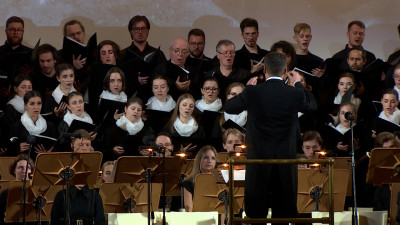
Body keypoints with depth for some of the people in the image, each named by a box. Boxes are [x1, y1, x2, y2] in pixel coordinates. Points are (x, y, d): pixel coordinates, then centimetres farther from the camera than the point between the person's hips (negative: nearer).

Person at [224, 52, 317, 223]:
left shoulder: (252, 92, -12)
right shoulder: (295, 94, -9)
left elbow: (228, 107, 6)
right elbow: (312, 105, 15)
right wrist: (298, 84, 28)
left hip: (258, 159, -1)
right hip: (286, 158, 1)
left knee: (256, 210, 7)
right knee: (285, 210, 9)